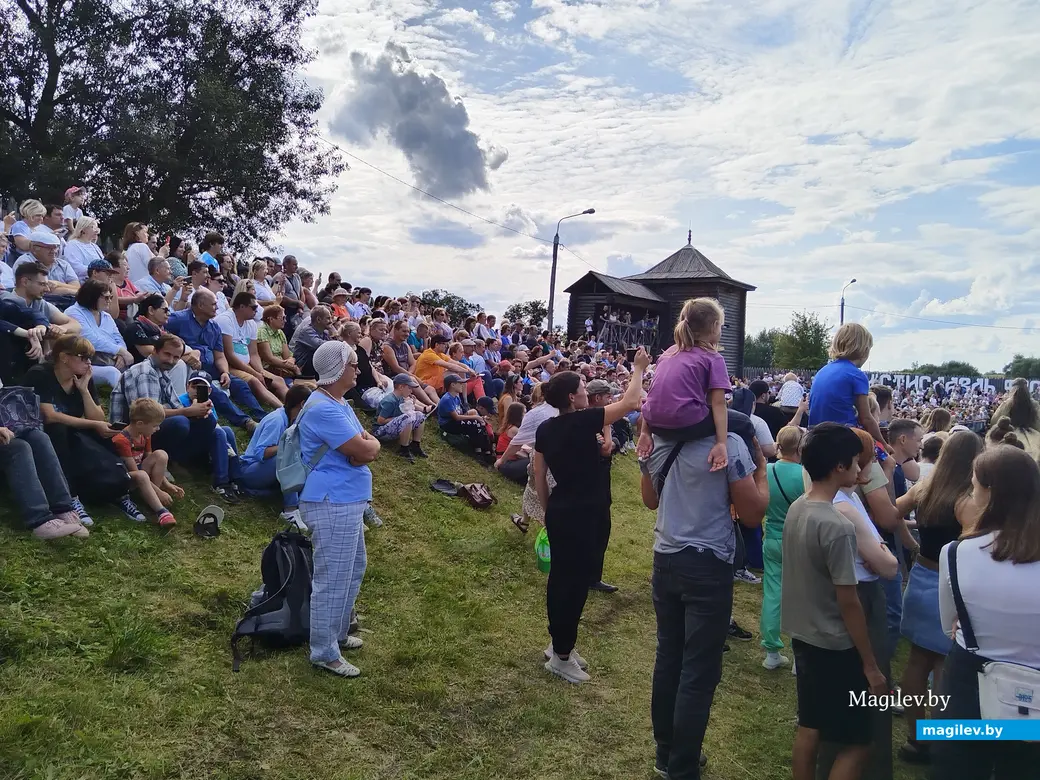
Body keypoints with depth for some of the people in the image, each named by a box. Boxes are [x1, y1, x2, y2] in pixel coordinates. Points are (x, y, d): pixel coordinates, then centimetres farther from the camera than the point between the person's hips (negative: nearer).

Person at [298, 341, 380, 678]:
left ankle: (337, 633, 37)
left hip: (348, 500, 11)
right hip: (333, 503, -11)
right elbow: (365, 451, -23)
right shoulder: (323, 409, -21)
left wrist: (365, 445, -12)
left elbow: (370, 448, 10)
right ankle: (325, 653, 12)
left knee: (353, 569, 22)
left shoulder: (339, 404, 14)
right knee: (333, 579, -1)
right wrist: (370, 443, -2)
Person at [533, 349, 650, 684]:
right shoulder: (583, 422, -17)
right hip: (585, 516, -8)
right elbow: (631, 401, -14)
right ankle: (561, 656, 11)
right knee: (575, 583, 1)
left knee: (560, 577, 17)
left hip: (559, 513, 8)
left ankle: (558, 642, 31)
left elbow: (539, 475, 10)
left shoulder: (545, 429, 4)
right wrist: (639, 368, 0)